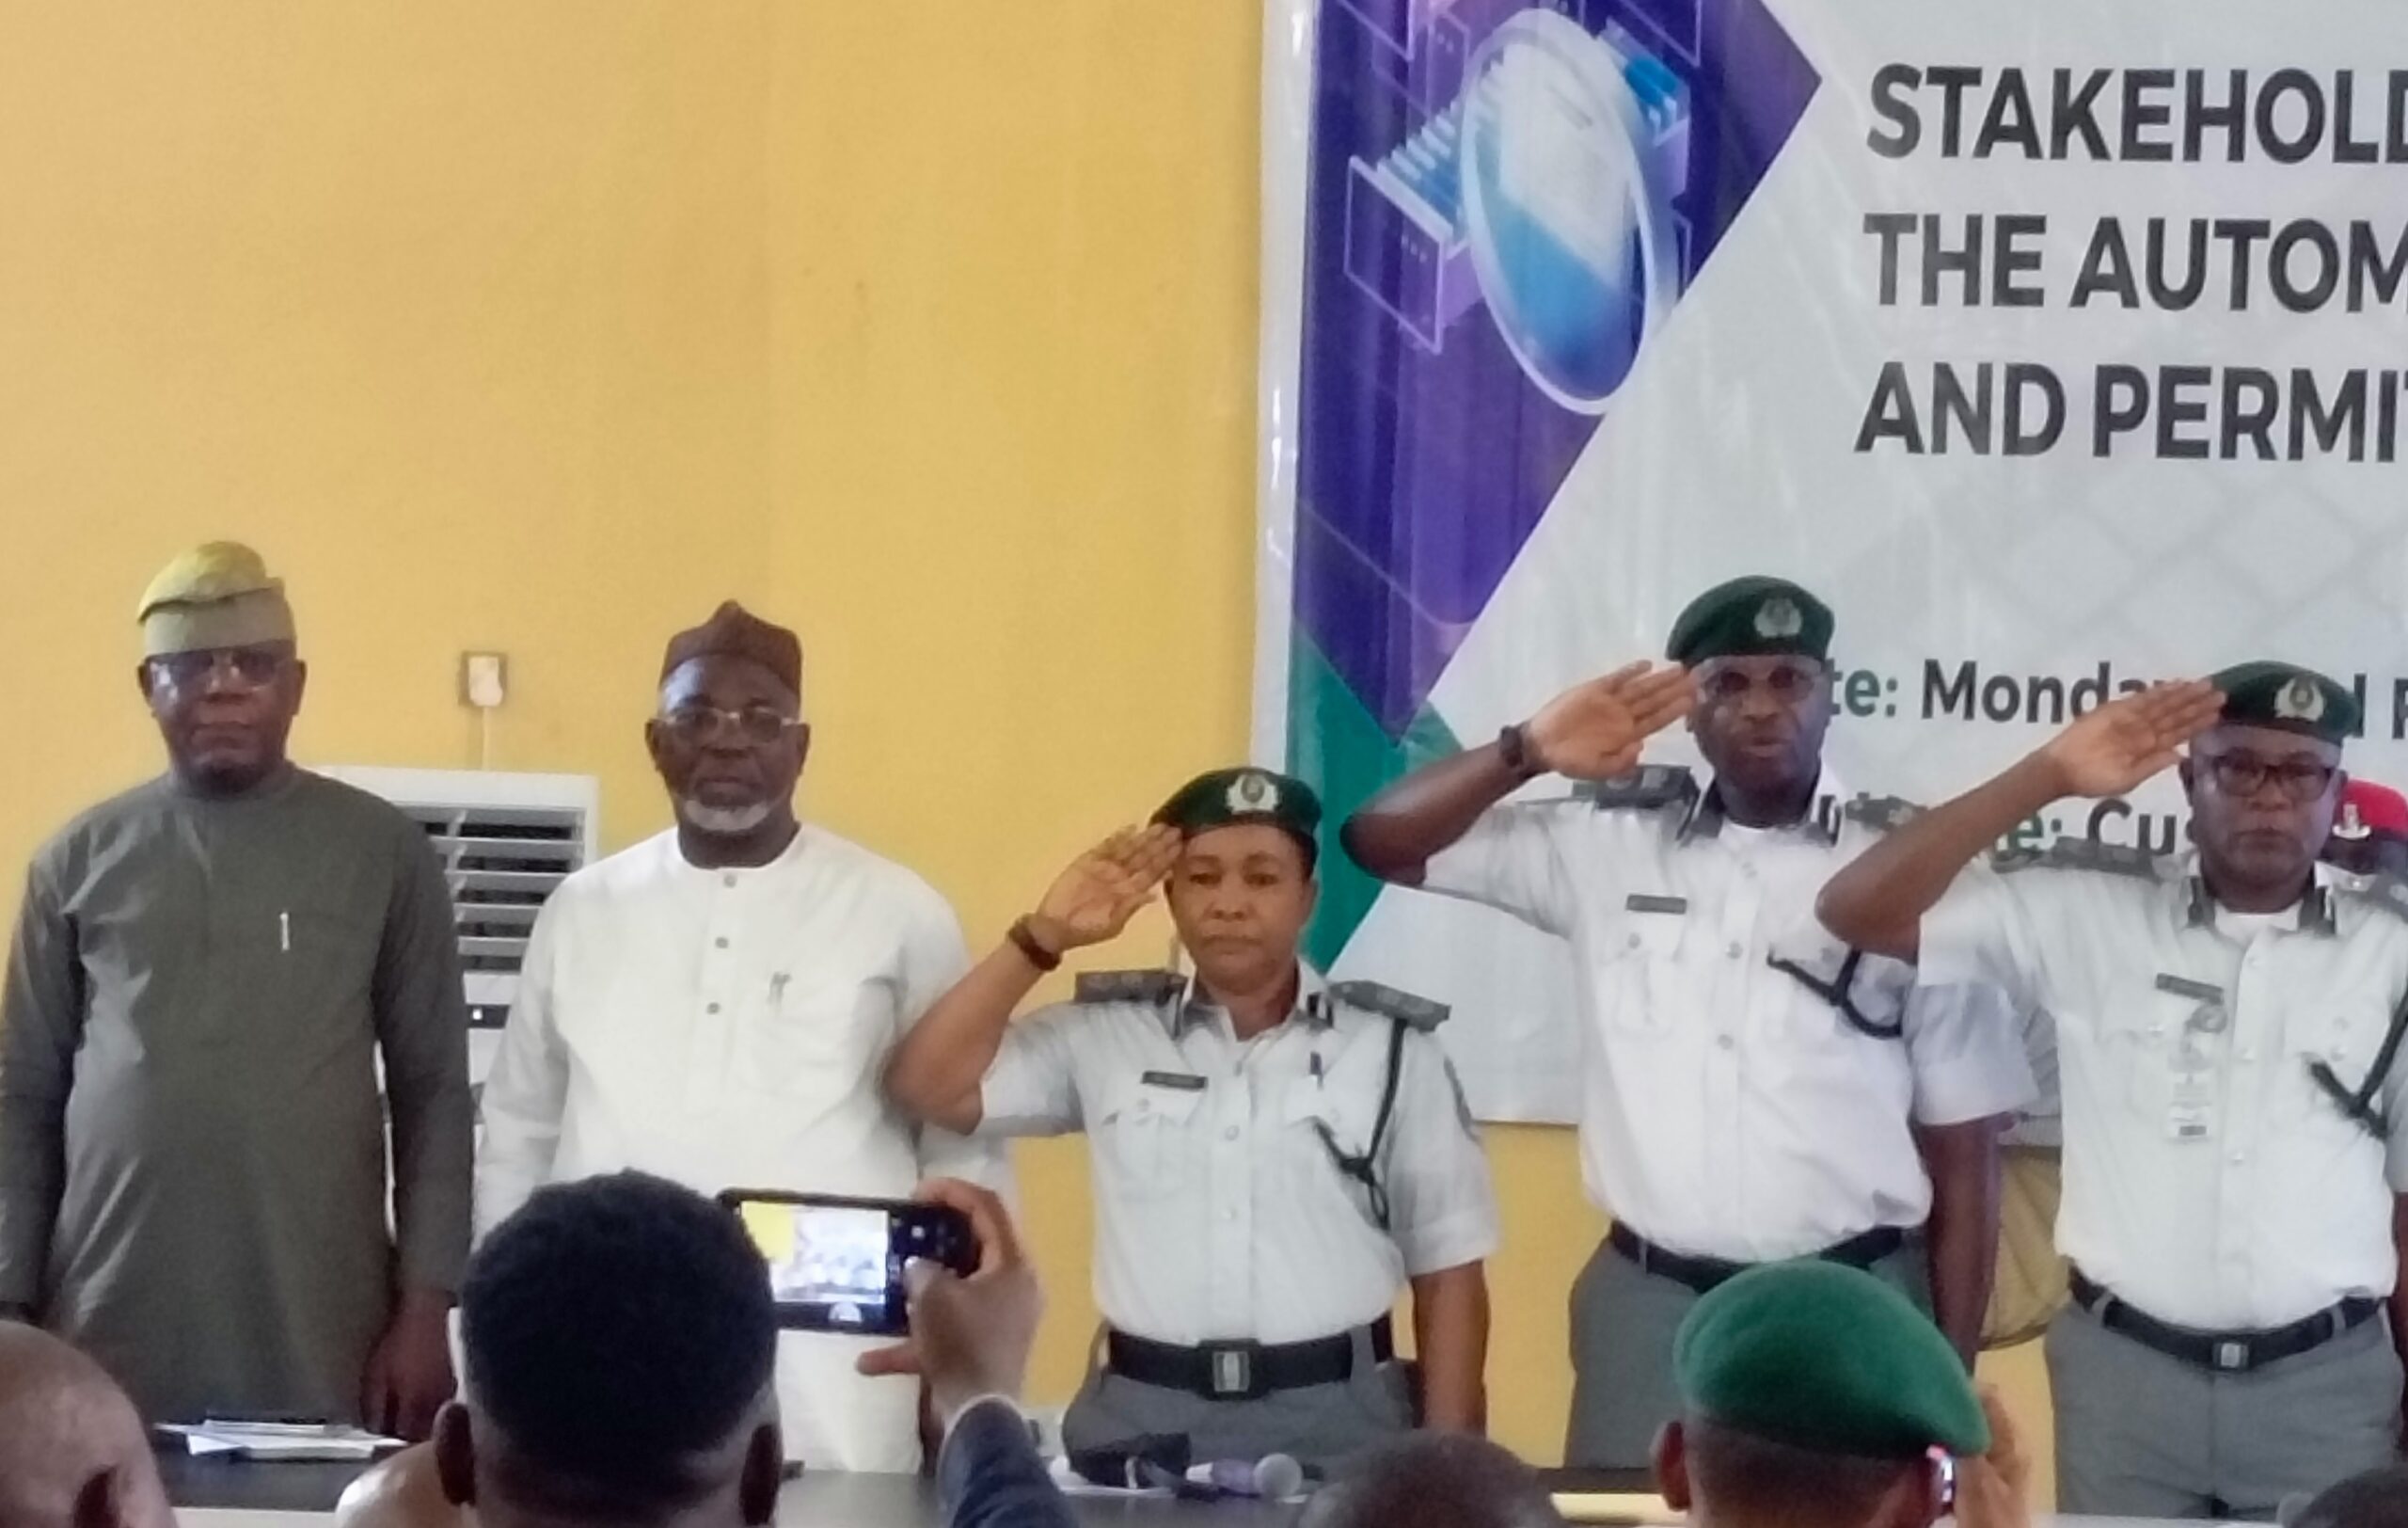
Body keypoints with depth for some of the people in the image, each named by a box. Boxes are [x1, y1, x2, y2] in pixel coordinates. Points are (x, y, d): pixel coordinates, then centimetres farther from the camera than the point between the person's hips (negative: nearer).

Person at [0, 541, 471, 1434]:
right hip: (112, 1336, 1)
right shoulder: (81, 859, 8)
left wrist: (425, 1308, -3)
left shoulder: (383, 852, 5)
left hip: (318, 1343, -1)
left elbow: (433, 1091, 4)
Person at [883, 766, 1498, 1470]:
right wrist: (1044, 937, -3)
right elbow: (928, 1087, 1)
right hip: (1141, 1418, 1)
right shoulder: (1106, 1036, 7)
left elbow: (1449, 1275, 6)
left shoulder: (1391, 1049, 5)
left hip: (1332, 1420, -1)